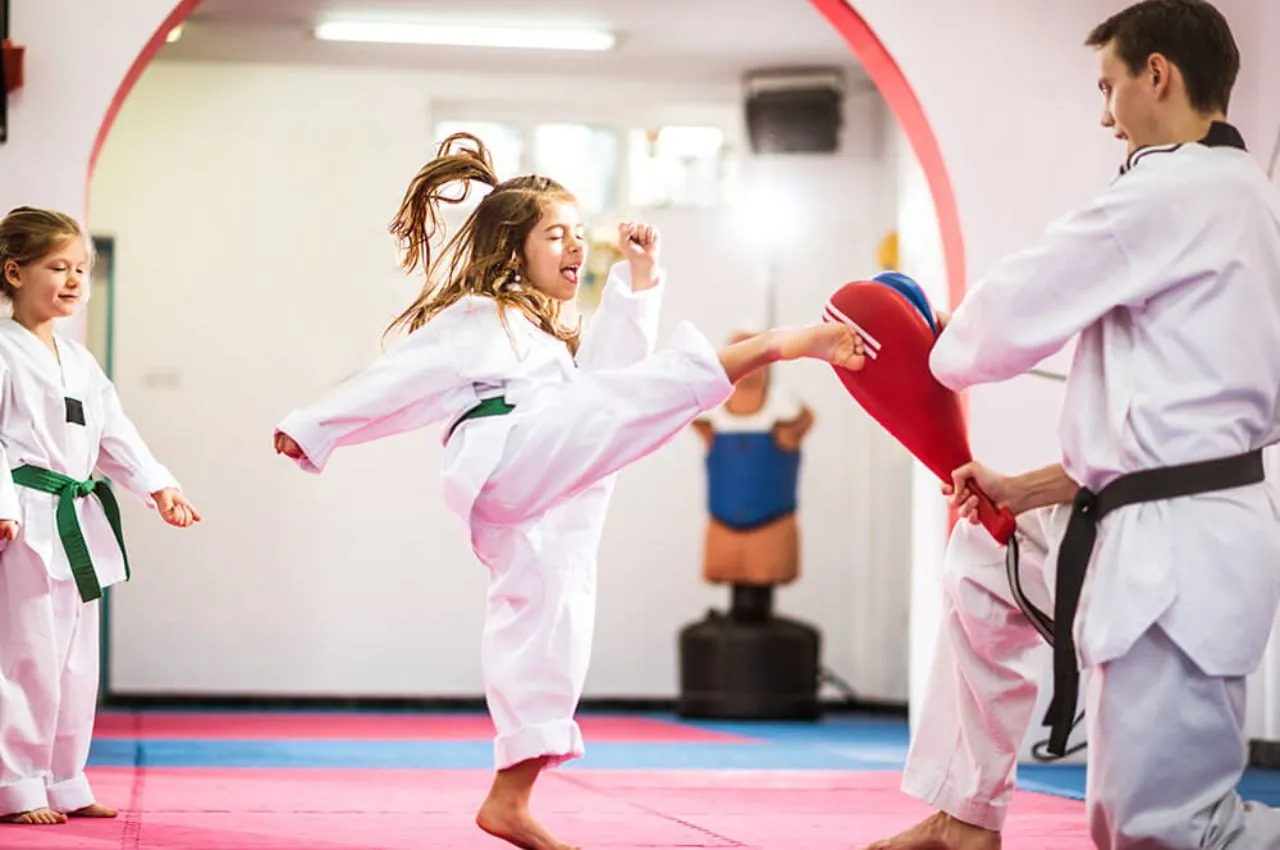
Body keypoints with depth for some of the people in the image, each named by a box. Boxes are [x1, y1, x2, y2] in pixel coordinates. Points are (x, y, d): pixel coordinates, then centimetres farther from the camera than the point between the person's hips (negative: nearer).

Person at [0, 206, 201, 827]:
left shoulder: (79, 362, 17)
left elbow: (114, 433, 17)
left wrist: (157, 486, 5)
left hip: (79, 522, 8)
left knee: (76, 661, 12)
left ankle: (63, 784, 21)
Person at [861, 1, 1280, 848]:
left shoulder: (1168, 196, -15)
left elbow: (1008, 321, -10)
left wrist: (938, 349, 14)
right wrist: (1030, 490, 15)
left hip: (1174, 548, -11)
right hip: (1162, 522, 11)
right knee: (983, 568, 31)